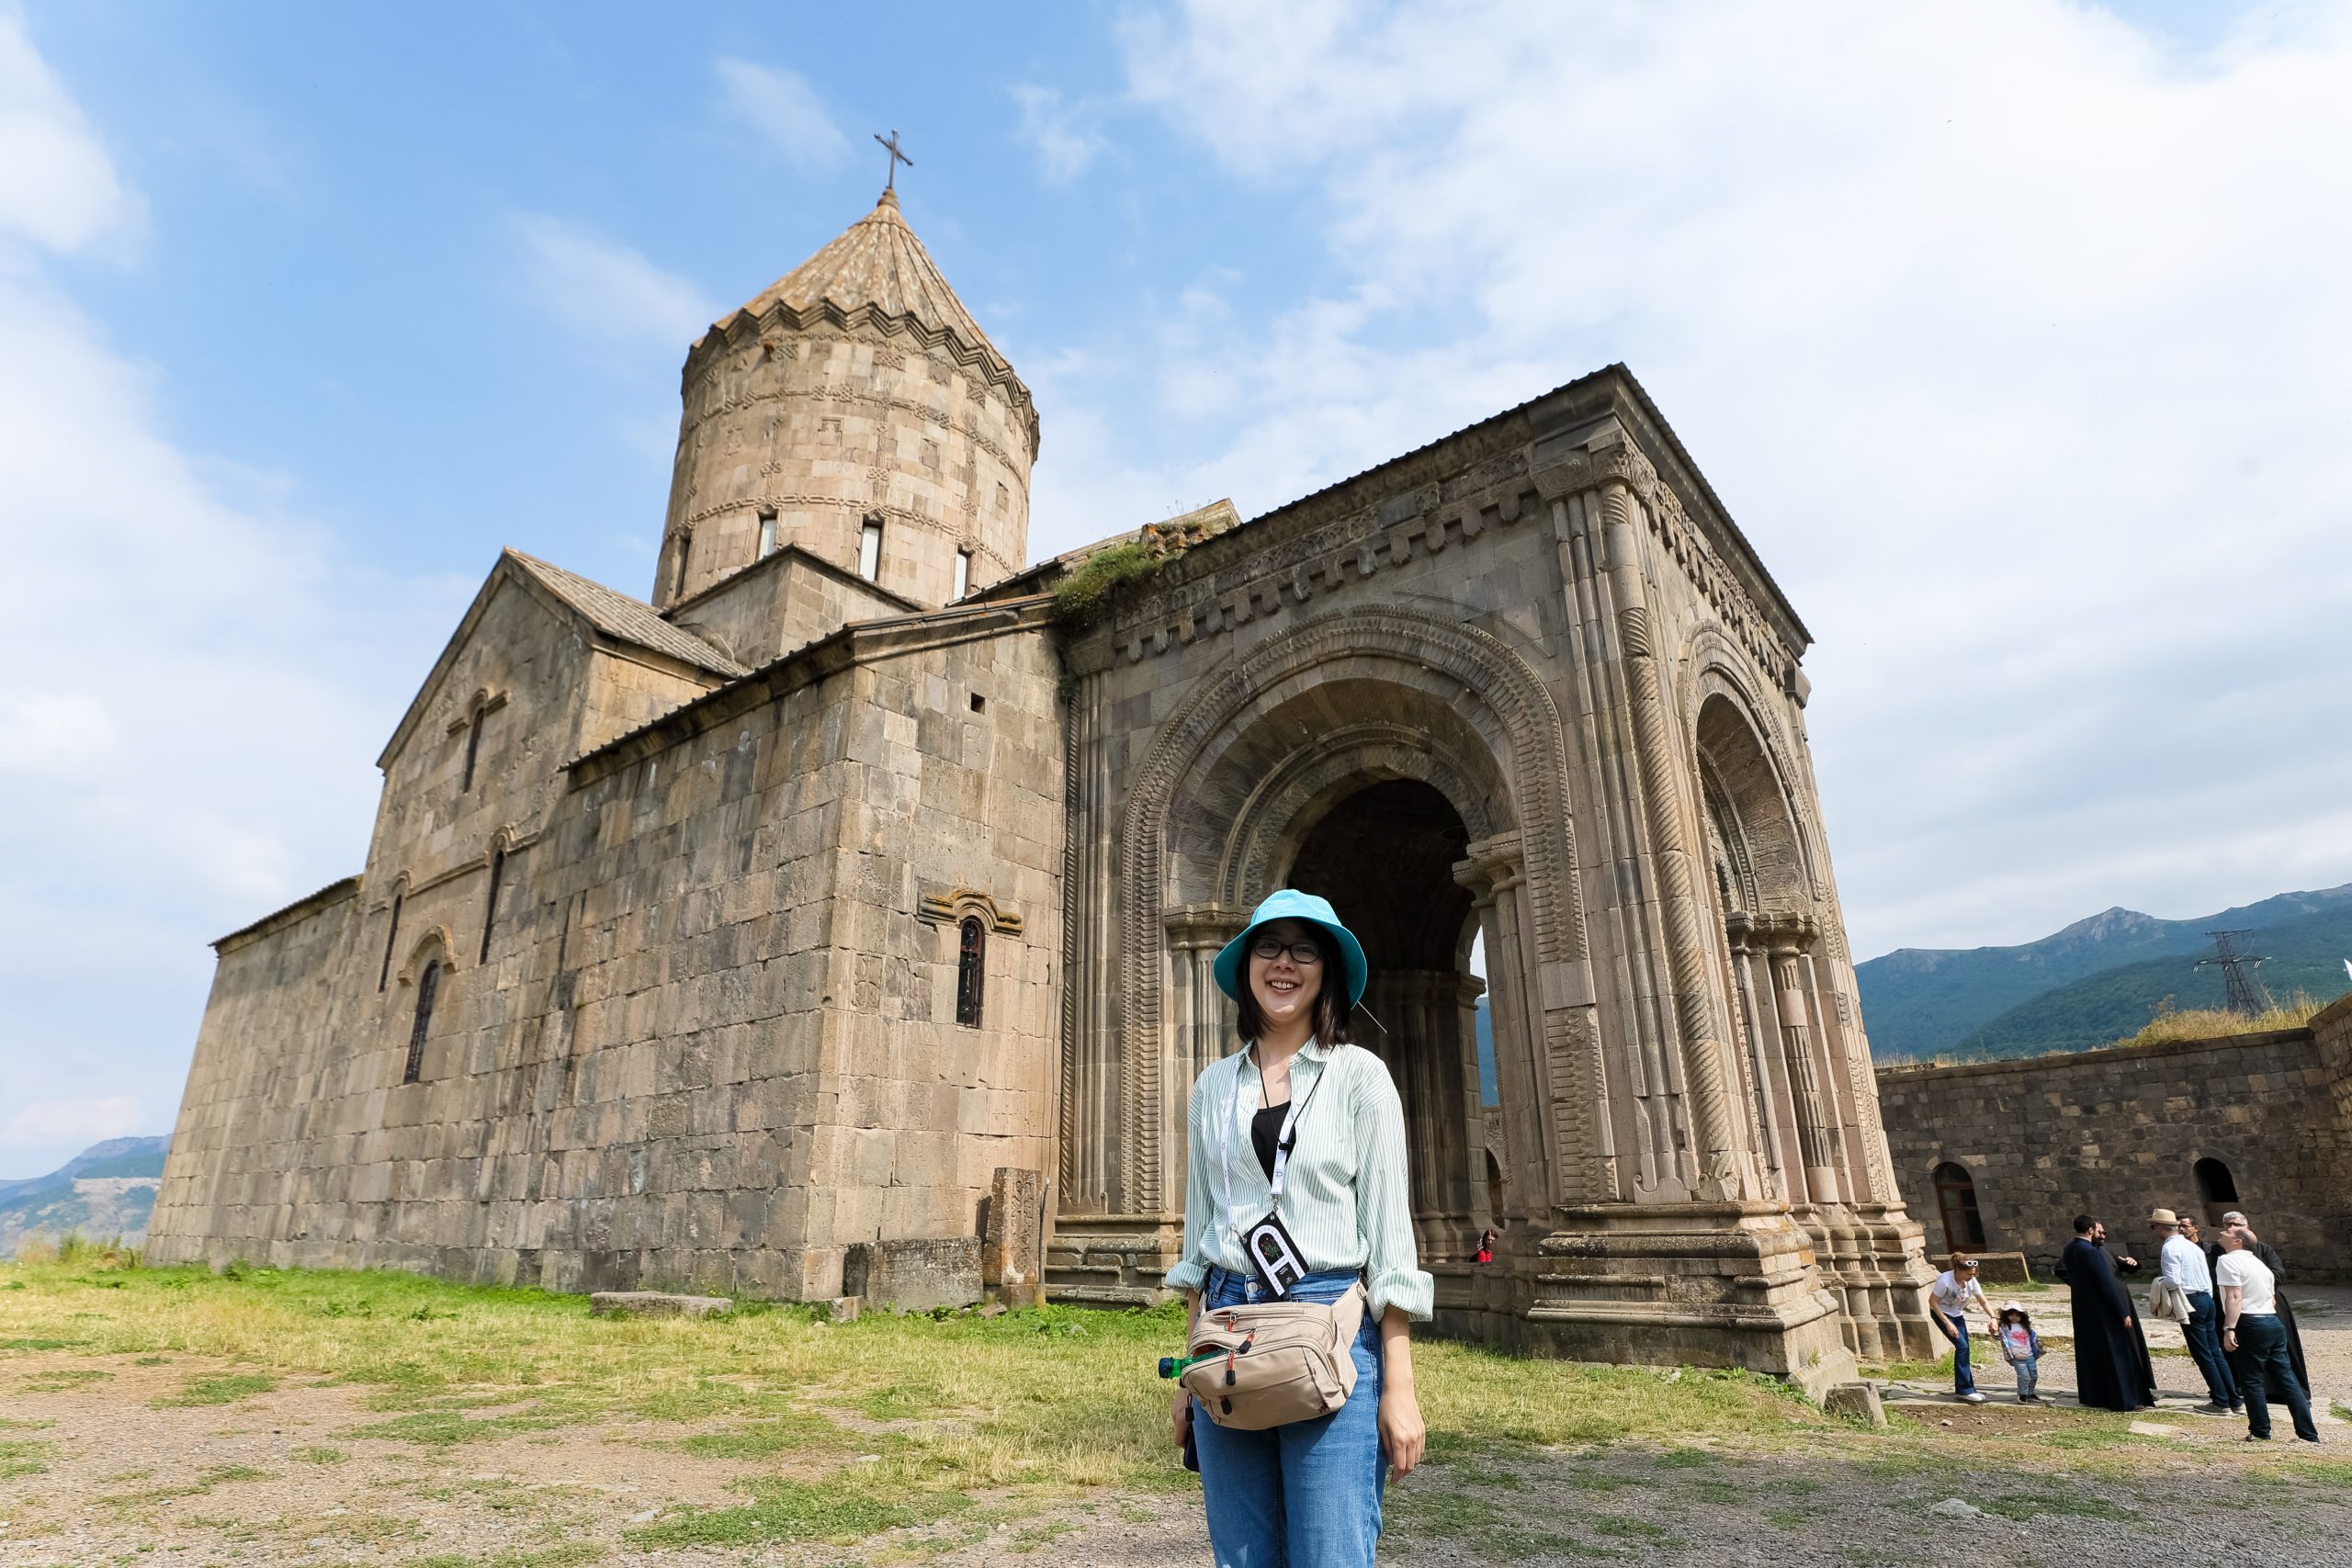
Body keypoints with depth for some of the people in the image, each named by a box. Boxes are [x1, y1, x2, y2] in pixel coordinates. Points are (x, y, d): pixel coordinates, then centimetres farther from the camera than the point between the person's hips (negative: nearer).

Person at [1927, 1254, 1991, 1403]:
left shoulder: (1971, 1281, -14)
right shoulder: (1944, 1280, -31)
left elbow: (1983, 1302, -5)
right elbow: (1932, 1302, -24)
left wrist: (1992, 1317, -23)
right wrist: (1947, 1323, -25)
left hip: (1958, 1315, 6)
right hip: (1941, 1313, -6)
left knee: (1964, 1349, 2)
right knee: (1962, 1346, -17)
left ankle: (1963, 1390, 14)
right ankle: (1965, 1389, -8)